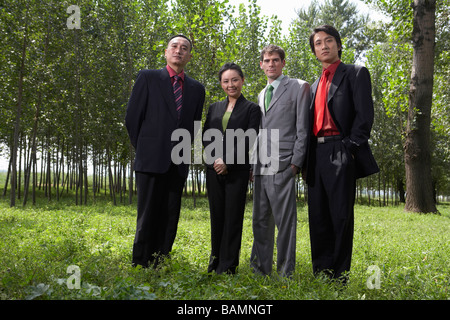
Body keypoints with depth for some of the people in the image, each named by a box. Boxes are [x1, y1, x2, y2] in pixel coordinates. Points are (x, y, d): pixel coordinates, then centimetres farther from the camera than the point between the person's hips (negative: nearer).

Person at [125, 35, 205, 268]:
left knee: (170, 218, 5)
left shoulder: (197, 89, 13)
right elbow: (132, 117, 4)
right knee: (147, 216, -1)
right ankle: (139, 266, 9)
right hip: (152, 160, -3)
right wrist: (143, 149, 5)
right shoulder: (148, 78, 5)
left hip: (178, 163, 3)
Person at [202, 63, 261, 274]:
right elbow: (205, 136, 9)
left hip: (237, 170, -4)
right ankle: (215, 258, 23)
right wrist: (215, 159, -8)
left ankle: (228, 265, 7)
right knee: (216, 214, 8)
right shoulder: (215, 108, 16)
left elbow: (248, 140, -7)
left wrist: (227, 162, -14)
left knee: (233, 215, -1)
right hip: (214, 169, 4)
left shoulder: (251, 108, 3)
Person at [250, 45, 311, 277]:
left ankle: (285, 273, 6)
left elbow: (303, 129, -4)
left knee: (285, 221, -3)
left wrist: (295, 163, -11)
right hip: (261, 169, 7)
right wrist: (252, 165, 14)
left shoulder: (298, 87, 2)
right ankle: (260, 270, 19)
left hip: (282, 167, -7)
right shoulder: (261, 95, 23)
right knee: (260, 221, 10)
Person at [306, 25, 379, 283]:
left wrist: (350, 147, -15)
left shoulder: (355, 74, 4)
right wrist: (306, 158, 9)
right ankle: (321, 274, 17)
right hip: (316, 156, 6)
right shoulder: (315, 85, 23)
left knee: (341, 216, -3)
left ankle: (340, 277, 7)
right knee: (318, 218, 7)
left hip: (340, 153, -6)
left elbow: (365, 114, -6)